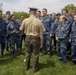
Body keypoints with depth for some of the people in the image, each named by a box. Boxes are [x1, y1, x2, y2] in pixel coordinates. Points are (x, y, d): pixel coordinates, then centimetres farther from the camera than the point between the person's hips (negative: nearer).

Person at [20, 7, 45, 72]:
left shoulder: (25, 20, -9)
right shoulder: (39, 21, -15)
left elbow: (21, 29, 8)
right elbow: (41, 34, -11)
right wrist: (41, 42, 0)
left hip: (28, 38, 2)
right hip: (36, 39, -2)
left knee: (28, 54, 20)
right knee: (36, 55, 13)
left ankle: (27, 67, 36)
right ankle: (35, 69, 28)